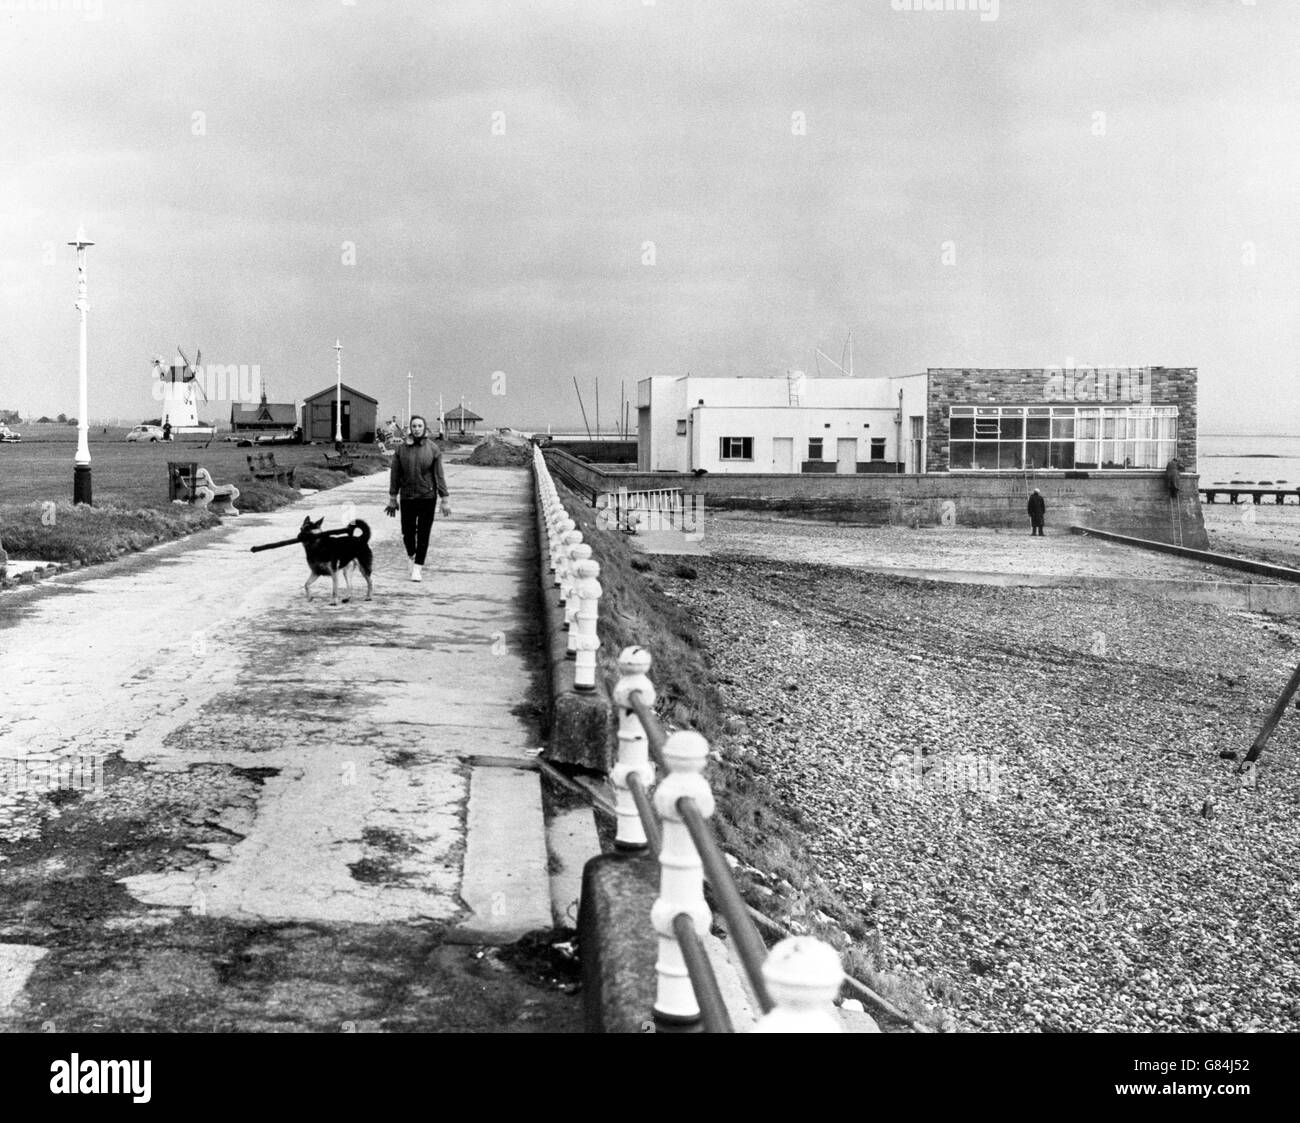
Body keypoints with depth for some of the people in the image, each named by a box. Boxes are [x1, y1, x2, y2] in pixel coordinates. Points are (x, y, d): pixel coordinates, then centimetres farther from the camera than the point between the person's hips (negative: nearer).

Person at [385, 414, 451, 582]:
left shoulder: (433, 449, -2)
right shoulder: (401, 449, 0)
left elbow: (439, 476, -1)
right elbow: (394, 474, 5)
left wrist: (444, 500, -3)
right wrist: (392, 498, 5)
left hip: (428, 497, -1)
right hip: (407, 497, 1)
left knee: (423, 534, -2)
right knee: (407, 533, 5)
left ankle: (417, 568, 5)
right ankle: (412, 557, 35)